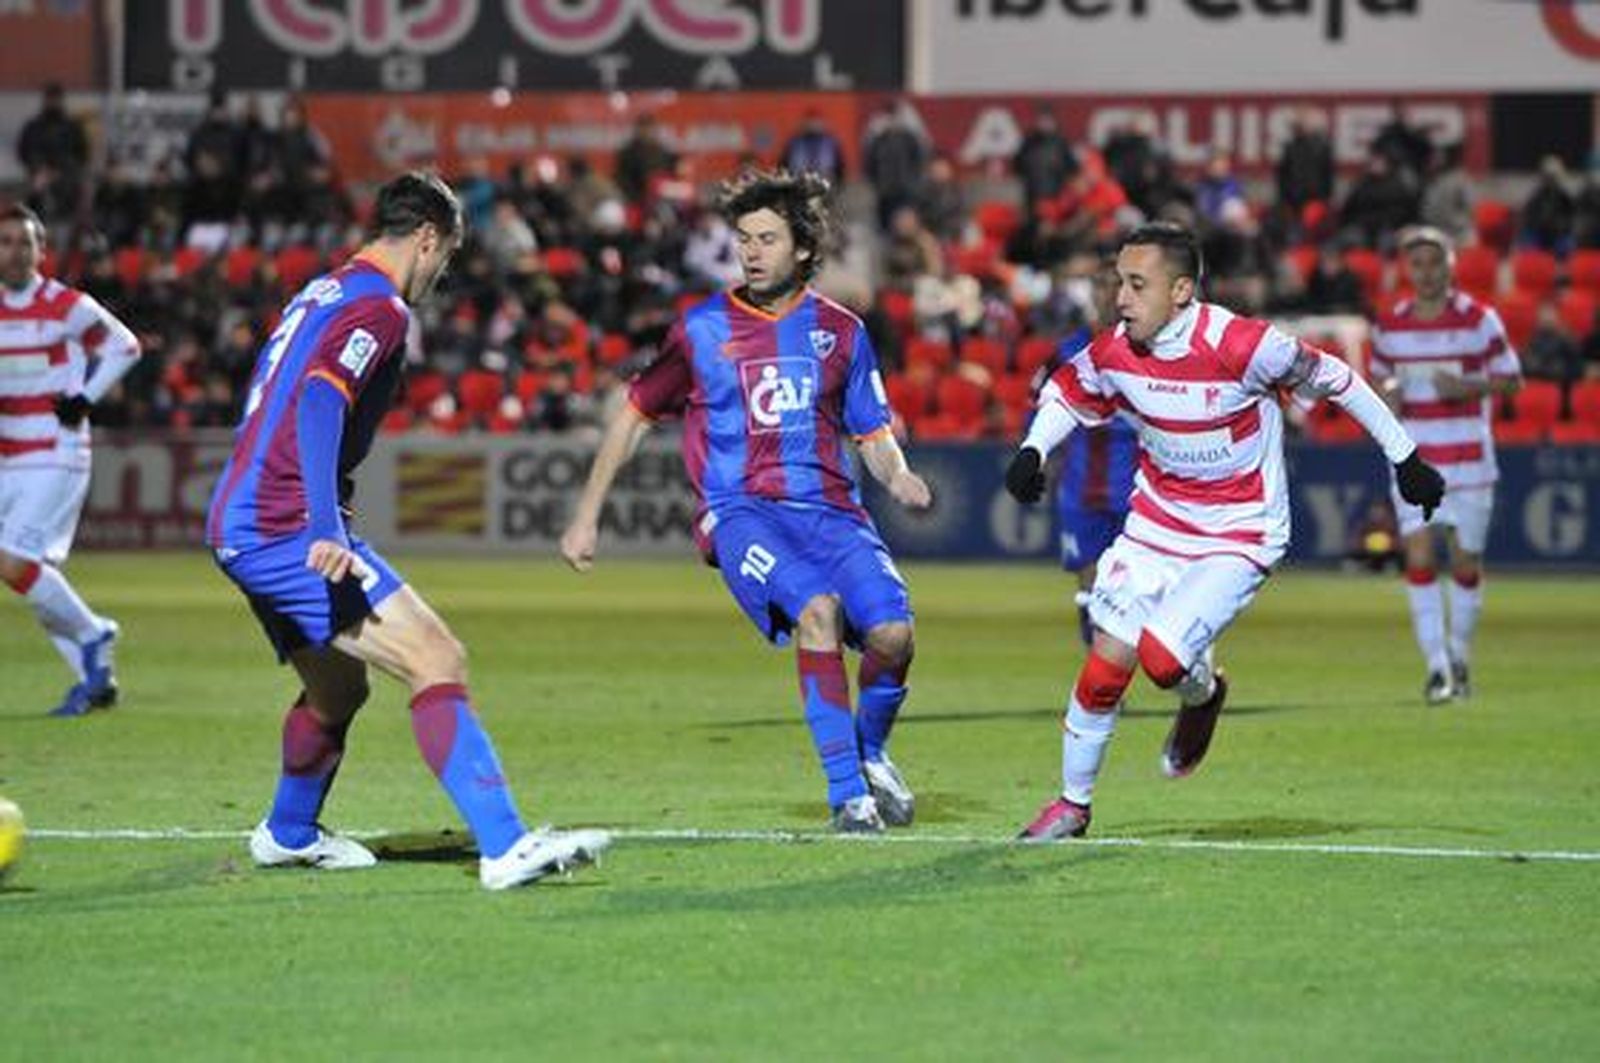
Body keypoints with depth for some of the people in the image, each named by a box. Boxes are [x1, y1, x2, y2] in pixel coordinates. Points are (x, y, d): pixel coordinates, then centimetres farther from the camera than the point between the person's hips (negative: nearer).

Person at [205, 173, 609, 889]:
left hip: (238, 527, 10)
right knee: (438, 662, -17)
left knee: (338, 690, 28)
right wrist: (325, 530, -33)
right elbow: (320, 402, -24)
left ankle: (287, 835, 47)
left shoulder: (321, 294, 21)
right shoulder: (378, 307, -9)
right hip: (287, 529, -10)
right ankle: (504, 847, -28)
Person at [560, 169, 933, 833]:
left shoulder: (839, 331, 12)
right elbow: (635, 415, 16)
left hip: (829, 508, 2)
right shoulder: (702, 329, 7)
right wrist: (586, 518, 14)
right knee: (817, 609, -32)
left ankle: (870, 754, 13)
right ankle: (846, 795, -27)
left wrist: (898, 478, -7)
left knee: (892, 633, -21)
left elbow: (874, 437, 17)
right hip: (740, 510, -2)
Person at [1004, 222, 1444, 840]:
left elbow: (1331, 379, -11)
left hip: (1240, 536, -5)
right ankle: (1073, 803, 18)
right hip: (1156, 525, 5)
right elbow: (1068, 390, 13)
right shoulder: (1115, 351, -10)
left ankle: (1202, 695, 17)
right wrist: (1033, 451, -5)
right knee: (1107, 663, -1)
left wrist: (1405, 458, -3)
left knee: (1162, 657, -21)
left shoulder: (1239, 346, -25)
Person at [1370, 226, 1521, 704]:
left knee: (1466, 562, 4)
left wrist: (1467, 386, -18)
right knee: (1419, 557, -11)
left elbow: (1511, 379, 0)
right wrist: (1386, 393, -4)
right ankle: (1436, 666, -9)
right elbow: (1379, 375, 20)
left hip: (1468, 458, -1)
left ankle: (1460, 658, 25)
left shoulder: (1479, 319, -4)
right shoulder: (1389, 324, 4)